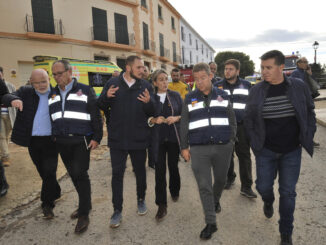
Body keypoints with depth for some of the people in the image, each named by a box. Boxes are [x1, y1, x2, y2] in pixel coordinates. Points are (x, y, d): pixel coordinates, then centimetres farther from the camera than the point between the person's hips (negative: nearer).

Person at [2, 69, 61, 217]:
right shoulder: (25, 91, 3)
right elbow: (6, 98, -8)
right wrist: (14, 100, -30)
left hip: (50, 140, -3)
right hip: (32, 141, 3)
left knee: (49, 172, -5)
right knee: (43, 171, 16)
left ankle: (47, 204, 10)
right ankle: (55, 192, 39)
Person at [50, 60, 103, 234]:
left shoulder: (85, 90, -2)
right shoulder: (52, 94, 12)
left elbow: (96, 116, -4)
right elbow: (50, 117, 19)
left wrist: (96, 138, -9)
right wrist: (53, 137, 14)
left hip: (81, 141, -5)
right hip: (61, 142, 5)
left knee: (80, 174, -10)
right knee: (74, 174, 14)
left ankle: (84, 214, 4)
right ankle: (85, 204, 32)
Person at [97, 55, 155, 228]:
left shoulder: (146, 86, 0)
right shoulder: (112, 84, -1)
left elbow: (151, 113, -1)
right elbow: (101, 106, 4)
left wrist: (149, 102, -23)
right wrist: (106, 96, -18)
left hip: (139, 139, 1)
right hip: (117, 138, 0)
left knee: (140, 171, 16)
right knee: (117, 174, 4)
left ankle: (141, 200, 39)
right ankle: (117, 210, 18)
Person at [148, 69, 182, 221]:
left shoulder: (175, 95, 5)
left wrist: (176, 118, -13)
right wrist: (155, 120, -15)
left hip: (174, 137, 1)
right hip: (158, 138, -1)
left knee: (173, 166, 13)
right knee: (160, 170, -4)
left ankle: (174, 191, 41)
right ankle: (162, 205, 5)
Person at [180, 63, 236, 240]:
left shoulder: (222, 95, 6)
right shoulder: (189, 99, 4)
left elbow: (232, 120, 10)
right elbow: (184, 125, 6)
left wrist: (231, 140, 4)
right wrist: (184, 147, 4)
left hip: (223, 147, 1)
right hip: (198, 148, -1)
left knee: (221, 179, 17)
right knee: (204, 186, 1)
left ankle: (216, 200, 49)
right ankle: (210, 223, 13)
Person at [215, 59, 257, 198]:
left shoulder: (246, 85, 8)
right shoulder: (218, 86, 7)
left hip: (242, 126, 0)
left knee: (244, 156, 0)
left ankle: (246, 186, 8)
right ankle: (229, 178, 32)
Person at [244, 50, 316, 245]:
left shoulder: (299, 87, -6)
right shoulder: (257, 90, -6)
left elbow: (310, 113, 6)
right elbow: (249, 118, 2)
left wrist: (308, 138, 0)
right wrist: (255, 142, -3)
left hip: (292, 150, 0)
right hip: (266, 150, 1)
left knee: (288, 192, 8)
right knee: (263, 186, 9)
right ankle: (268, 202, 47)